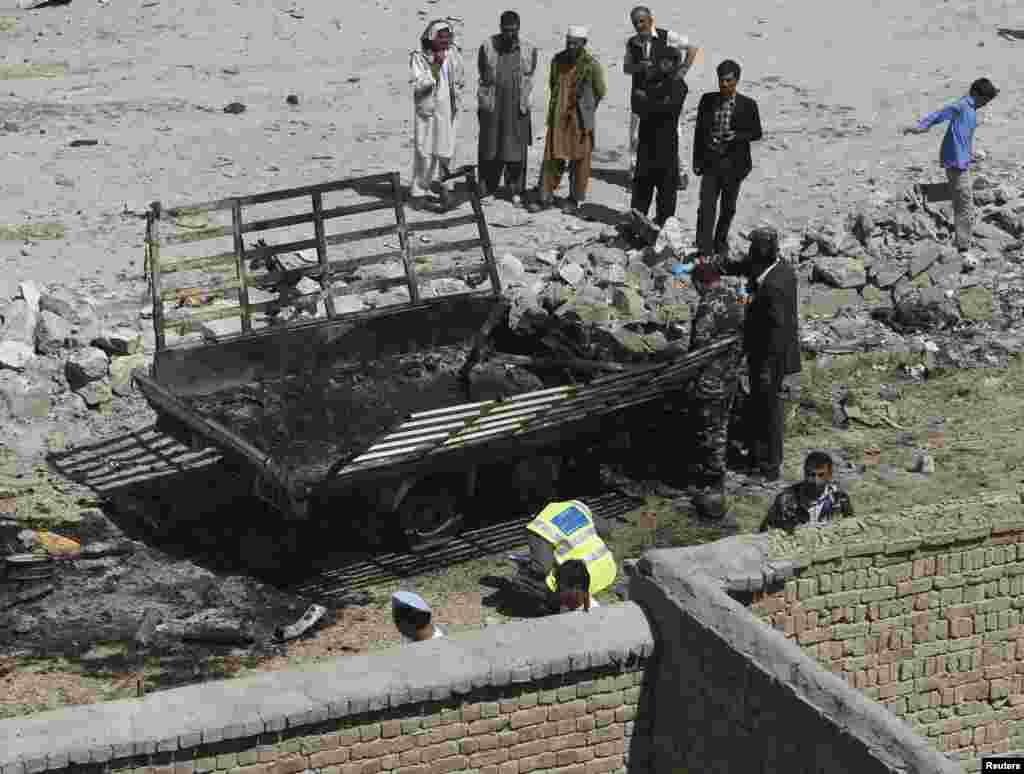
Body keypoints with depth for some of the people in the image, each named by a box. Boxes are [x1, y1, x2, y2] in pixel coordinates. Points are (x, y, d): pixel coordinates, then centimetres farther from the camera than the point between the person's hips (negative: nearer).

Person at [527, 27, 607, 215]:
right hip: (557, 118, 4)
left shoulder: (591, 65, -10)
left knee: (579, 159, 5)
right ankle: (545, 197, 8)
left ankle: (575, 199, 14)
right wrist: (557, 106, 15)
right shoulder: (558, 60, 5)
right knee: (552, 157, 3)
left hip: (579, 120, -4)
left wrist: (585, 112, 6)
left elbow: (600, 91, 1)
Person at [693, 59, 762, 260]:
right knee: (706, 206, -10)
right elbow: (699, 131, 7)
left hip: (733, 163, 0)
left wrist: (737, 136, -18)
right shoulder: (708, 100, 1)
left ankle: (720, 244, 30)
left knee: (728, 208, 13)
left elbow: (756, 133, 2)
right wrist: (697, 160, 5)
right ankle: (704, 249, -12)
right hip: (711, 161, 0)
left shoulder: (747, 105, -5)